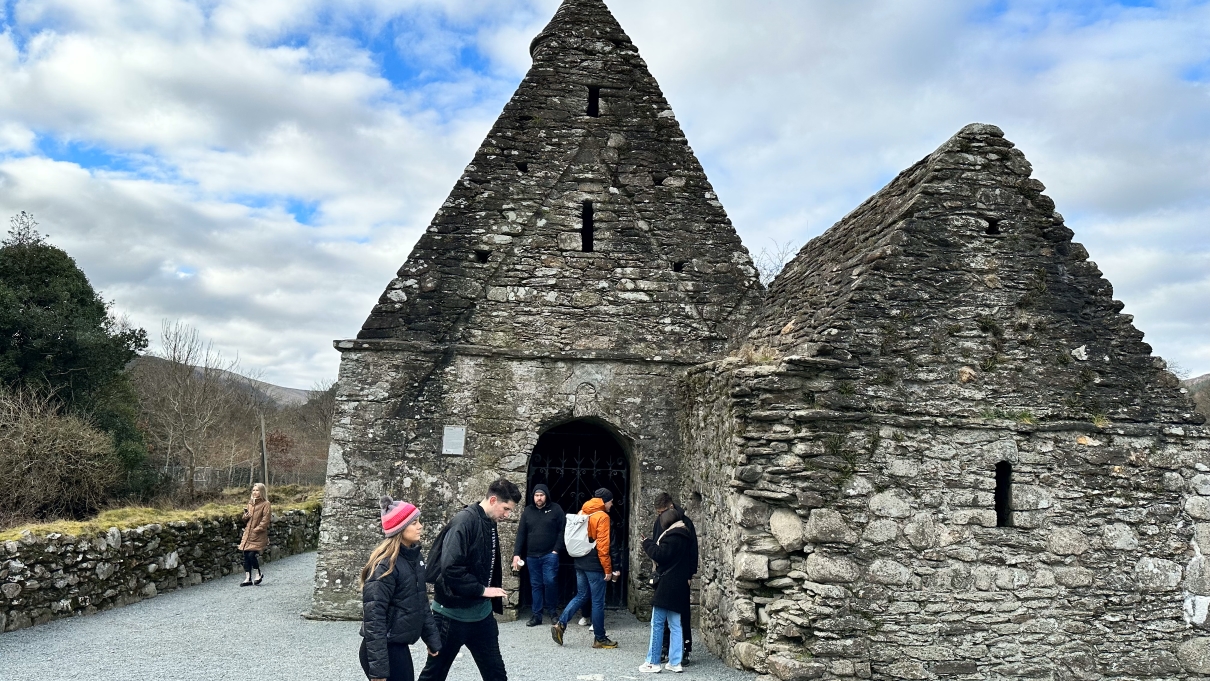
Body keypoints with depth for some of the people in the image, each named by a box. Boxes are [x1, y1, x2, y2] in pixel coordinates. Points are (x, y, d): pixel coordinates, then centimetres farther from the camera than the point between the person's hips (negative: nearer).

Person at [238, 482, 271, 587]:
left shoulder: (266, 504, -7)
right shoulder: (250, 503, 14)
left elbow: (265, 520, -12)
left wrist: (256, 530, -18)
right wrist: (245, 517, 2)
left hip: (258, 535, -7)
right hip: (248, 534, 7)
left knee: (252, 555, -12)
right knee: (246, 555, 4)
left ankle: (259, 574, 11)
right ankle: (248, 578, 12)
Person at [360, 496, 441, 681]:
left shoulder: (413, 556, 6)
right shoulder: (385, 564, -20)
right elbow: (374, 616, -22)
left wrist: (432, 639, 13)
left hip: (399, 647, 8)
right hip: (384, 650, -8)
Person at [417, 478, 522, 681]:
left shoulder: (490, 525, 7)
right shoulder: (464, 521, -20)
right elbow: (450, 567, -28)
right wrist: (481, 590, -20)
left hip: (481, 613, 8)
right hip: (453, 614, -8)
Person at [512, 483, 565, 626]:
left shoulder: (555, 509, -1)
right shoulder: (528, 511, 6)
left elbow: (562, 531, -3)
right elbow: (521, 534, 4)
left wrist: (556, 549, -11)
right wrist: (517, 554, -4)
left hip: (550, 554, -3)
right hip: (532, 556, 3)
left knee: (550, 582, -11)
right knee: (536, 585, 8)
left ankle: (552, 610, 10)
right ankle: (537, 615, 15)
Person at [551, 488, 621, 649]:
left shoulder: (582, 513, 10)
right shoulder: (602, 517, -13)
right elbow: (603, 546, -17)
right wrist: (608, 569, -13)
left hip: (580, 563, 8)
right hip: (595, 565, -7)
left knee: (581, 596, 17)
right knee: (598, 601, 2)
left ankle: (560, 624, 5)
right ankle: (600, 639, 11)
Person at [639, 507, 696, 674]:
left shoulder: (672, 536, -15)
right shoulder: (685, 536, 13)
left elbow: (660, 555, -18)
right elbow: (692, 558, 18)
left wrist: (647, 543, -5)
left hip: (667, 585, -9)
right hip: (680, 585, 9)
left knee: (657, 623, -2)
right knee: (676, 625, 10)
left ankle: (653, 662, 1)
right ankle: (675, 662, 12)